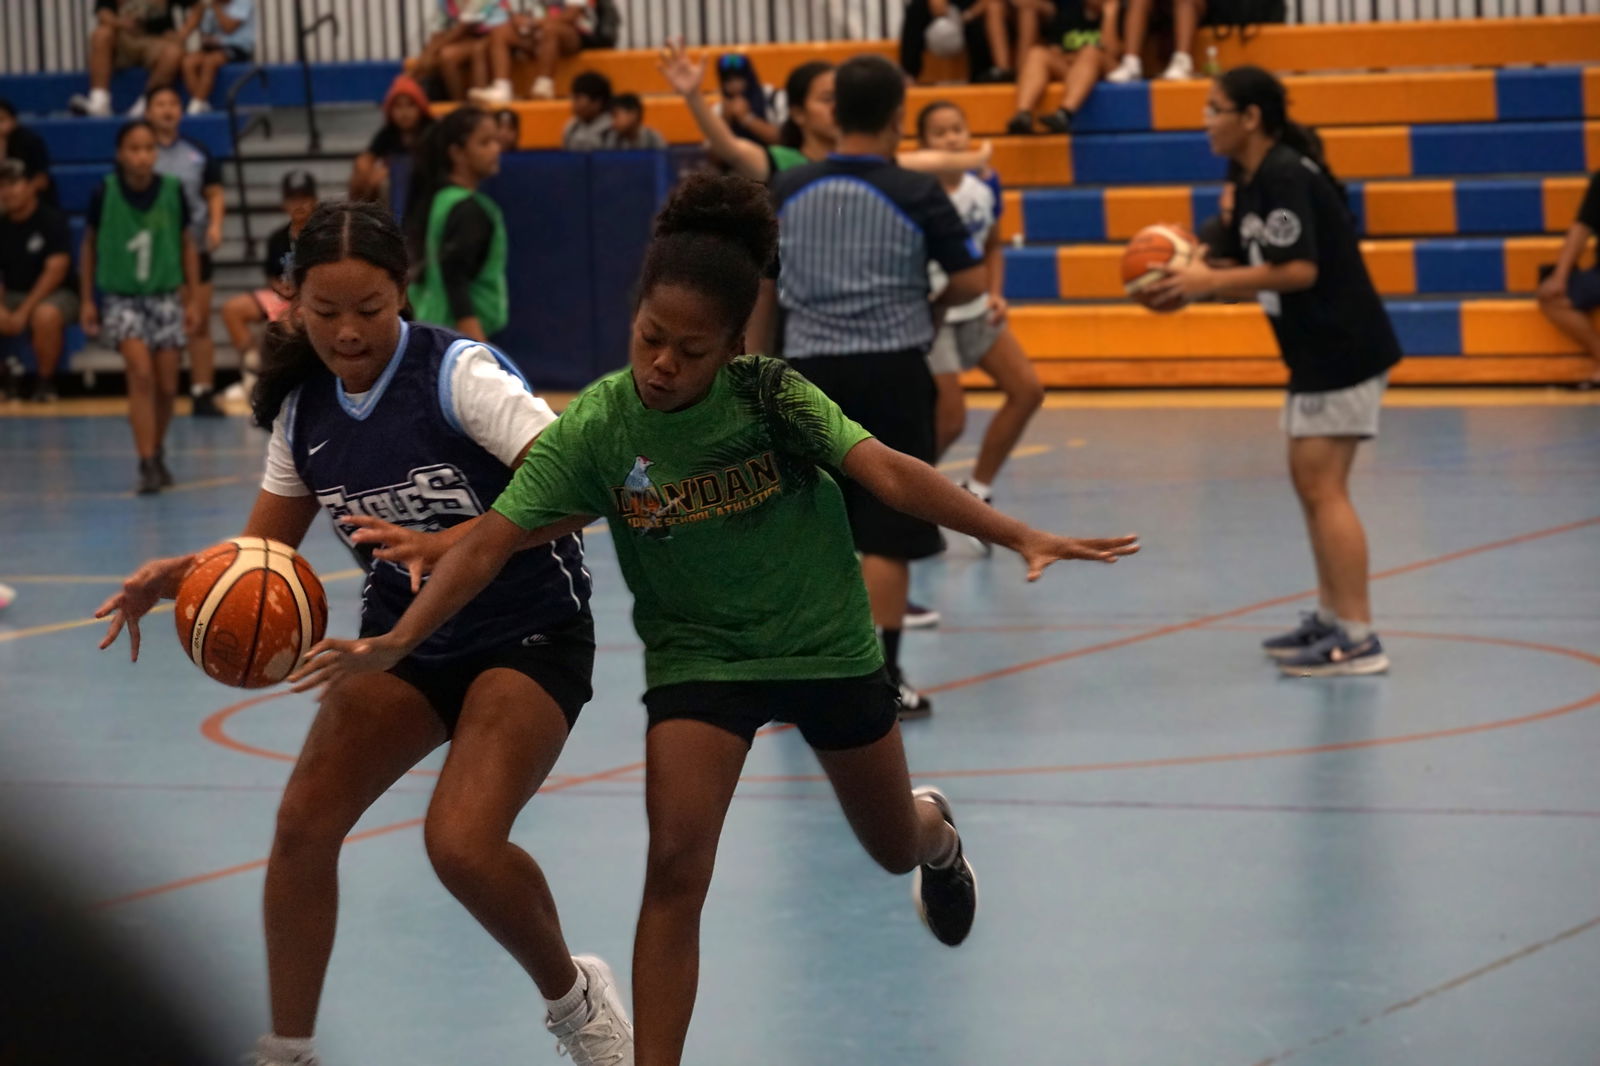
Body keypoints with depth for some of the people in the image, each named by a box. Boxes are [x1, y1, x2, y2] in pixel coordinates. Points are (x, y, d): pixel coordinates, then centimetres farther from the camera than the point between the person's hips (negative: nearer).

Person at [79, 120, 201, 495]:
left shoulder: (173, 190, -7)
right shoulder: (105, 194, -10)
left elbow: (188, 244, 5)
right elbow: (90, 245, 4)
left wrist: (193, 299, 6)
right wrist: (87, 300, 5)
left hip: (166, 296, 2)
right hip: (123, 297, -2)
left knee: (166, 386, 5)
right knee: (141, 372, -19)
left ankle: (157, 453, 28)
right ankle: (148, 464, -18)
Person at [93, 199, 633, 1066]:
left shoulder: (456, 374, -20)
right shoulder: (303, 406, -2)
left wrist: (447, 544, -42)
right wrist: (183, 575, -15)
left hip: (528, 634, -6)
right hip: (405, 637, 6)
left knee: (462, 843, -24)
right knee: (304, 818, -12)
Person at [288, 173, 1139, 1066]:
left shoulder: (772, 396, -20)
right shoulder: (594, 429, -20)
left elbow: (888, 472, -27)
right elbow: (492, 542, -22)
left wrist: (1020, 536, -37)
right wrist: (396, 643, -33)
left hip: (827, 646, 1)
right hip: (698, 658, -1)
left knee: (895, 849, 21)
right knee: (676, 869, -19)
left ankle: (935, 830, 60)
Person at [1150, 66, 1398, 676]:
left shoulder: (1283, 177, -18)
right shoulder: (1251, 183, 13)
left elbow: (1297, 271, -25)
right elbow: (1251, 273, 17)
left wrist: (1209, 281, -19)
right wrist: (1192, 284, 2)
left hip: (1343, 350, -10)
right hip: (1317, 352, 10)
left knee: (1322, 485, -11)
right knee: (1310, 481, 15)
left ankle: (1358, 639, -11)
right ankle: (1331, 617, 22)